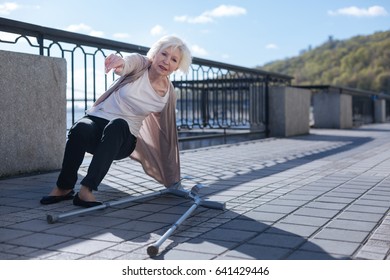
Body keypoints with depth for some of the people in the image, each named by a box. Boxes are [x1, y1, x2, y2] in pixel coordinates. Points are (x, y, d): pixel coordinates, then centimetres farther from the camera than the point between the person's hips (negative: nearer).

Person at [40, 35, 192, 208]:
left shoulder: (168, 94, 1)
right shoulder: (140, 64, -5)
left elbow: (167, 135, 9)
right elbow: (129, 62, -31)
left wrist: (174, 180, 12)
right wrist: (120, 62, -58)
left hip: (122, 137, 1)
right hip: (97, 119, -1)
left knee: (118, 125, -36)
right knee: (80, 129, -36)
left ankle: (86, 190, -41)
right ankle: (64, 188, -16)